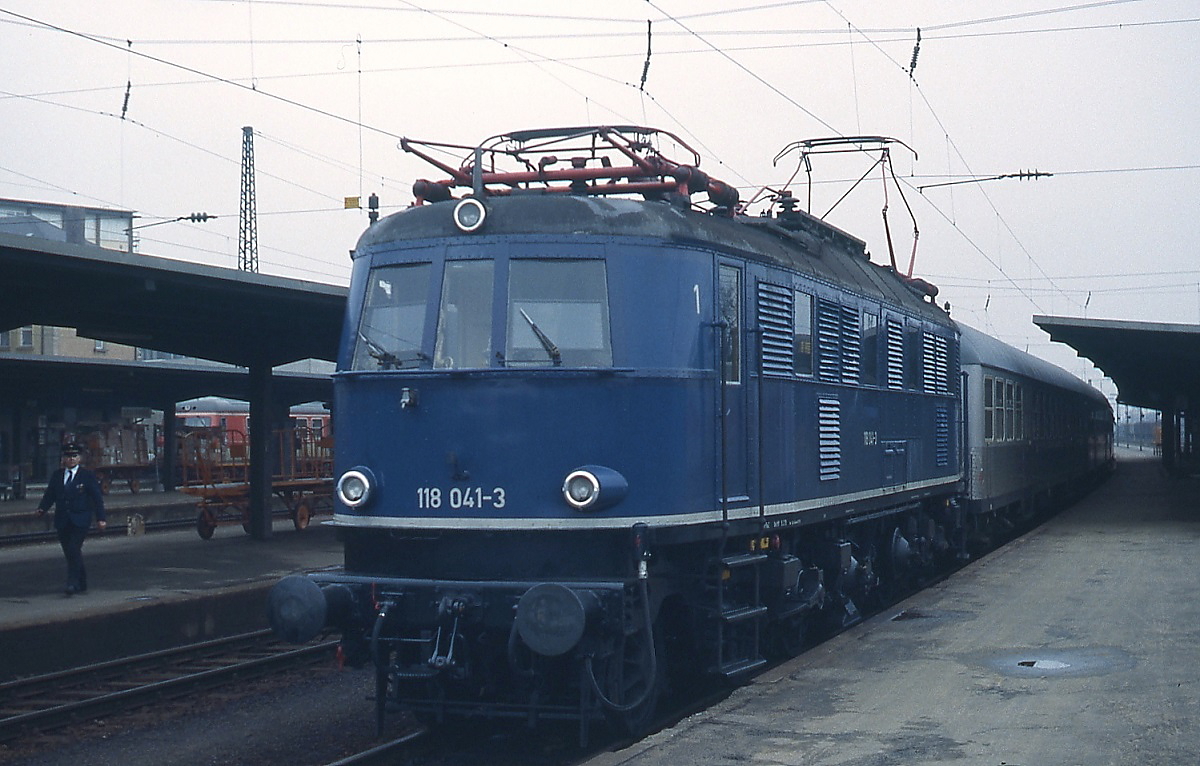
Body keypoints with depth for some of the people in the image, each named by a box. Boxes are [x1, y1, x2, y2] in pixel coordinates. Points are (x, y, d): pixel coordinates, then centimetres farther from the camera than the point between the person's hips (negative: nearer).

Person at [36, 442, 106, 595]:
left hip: (80, 520, -4)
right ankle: (81, 584, 18)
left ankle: (73, 583, -18)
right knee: (69, 552, 6)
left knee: (74, 550, -17)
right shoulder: (56, 475, 11)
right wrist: (42, 509, -8)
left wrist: (101, 518, -5)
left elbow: (97, 498, 0)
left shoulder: (87, 476, 0)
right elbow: (50, 495, 10)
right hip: (62, 521, 4)